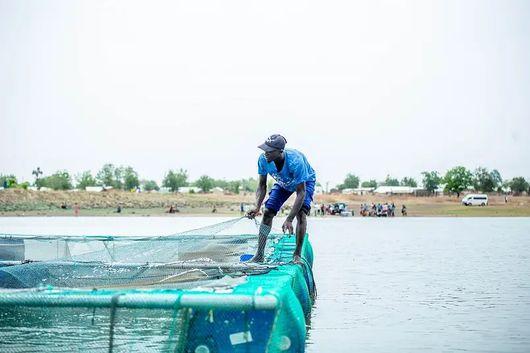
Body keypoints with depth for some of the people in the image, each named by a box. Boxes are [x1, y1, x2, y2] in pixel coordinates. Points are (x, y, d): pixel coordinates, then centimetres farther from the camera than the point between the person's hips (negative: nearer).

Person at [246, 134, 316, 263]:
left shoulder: (295, 162, -44)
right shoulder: (263, 159, -30)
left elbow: (301, 192, -39)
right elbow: (262, 186, -14)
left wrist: (289, 220, -43)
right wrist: (257, 207, -31)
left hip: (305, 181, -4)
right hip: (283, 183, 5)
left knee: (301, 213, -26)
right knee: (267, 213, -7)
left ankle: (297, 255, -15)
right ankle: (259, 255, 0)